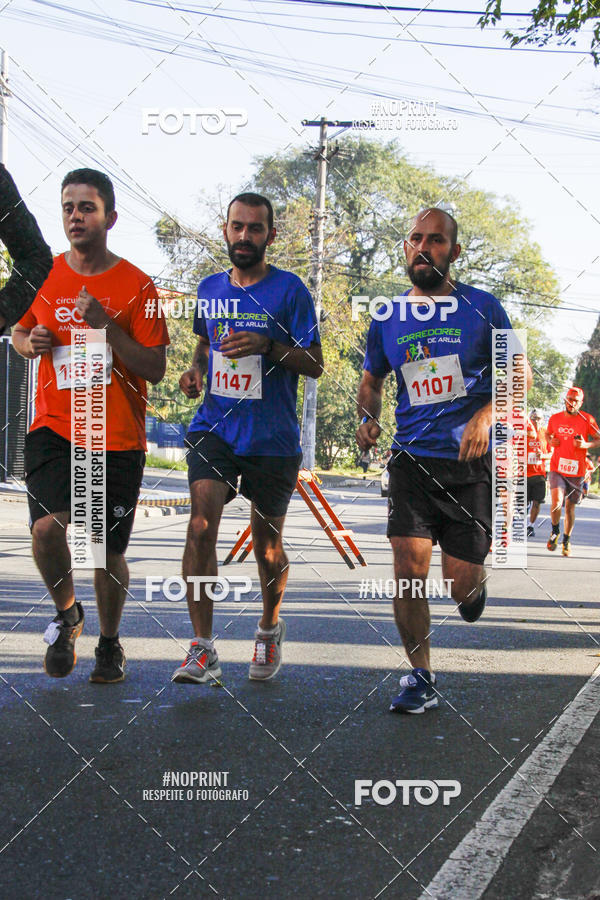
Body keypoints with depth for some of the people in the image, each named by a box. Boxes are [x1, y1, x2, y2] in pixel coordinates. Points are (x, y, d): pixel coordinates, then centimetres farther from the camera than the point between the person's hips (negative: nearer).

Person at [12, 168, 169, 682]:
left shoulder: (135, 285, -2)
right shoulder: (44, 276, 7)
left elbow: (155, 370, -5)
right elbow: (19, 331, 24)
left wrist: (108, 326, -18)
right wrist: (30, 343, 0)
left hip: (119, 437, -1)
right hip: (54, 428, 2)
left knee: (110, 552, 5)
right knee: (48, 527, -20)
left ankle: (110, 642, 31)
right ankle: (66, 613, 10)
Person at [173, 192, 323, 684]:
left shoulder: (290, 289, -4)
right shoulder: (210, 288, 10)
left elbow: (315, 363, -6)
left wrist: (268, 346, -22)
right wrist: (196, 369, 7)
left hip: (273, 437, -2)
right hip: (214, 427, 2)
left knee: (267, 544, 9)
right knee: (201, 525, -17)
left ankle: (270, 628, 37)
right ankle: (203, 648, -12)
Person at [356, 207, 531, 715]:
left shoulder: (482, 308, 1)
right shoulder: (387, 319, 9)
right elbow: (372, 380, 22)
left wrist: (484, 416, -13)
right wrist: (368, 417, 1)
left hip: (472, 463, -2)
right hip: (412, 459, 2)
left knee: (461, 584, 0)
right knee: (409, 570, -10)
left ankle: (475, 583, 39)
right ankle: (420, 679, 6)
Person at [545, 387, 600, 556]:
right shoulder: (555, 418, 3)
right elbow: (548, 433, 22)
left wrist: (586, 445, -17)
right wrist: (551, 441, 0)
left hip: (577, 471, 0)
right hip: (557, 469, 0)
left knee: (570, 507, 10)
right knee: (556, 502, -19)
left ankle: (566, 540, 30)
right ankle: (555, 531, 9)